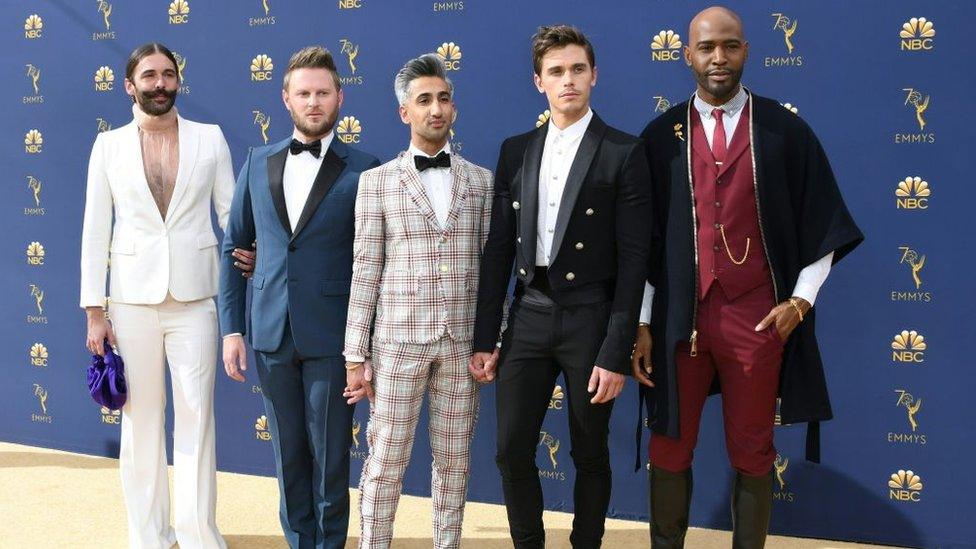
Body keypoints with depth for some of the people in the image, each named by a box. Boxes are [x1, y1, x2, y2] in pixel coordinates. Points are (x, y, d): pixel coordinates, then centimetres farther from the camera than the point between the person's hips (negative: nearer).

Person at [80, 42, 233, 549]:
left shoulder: (210, 139, 6)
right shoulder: (109, 145, 6)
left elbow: (232, 215, 5)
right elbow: (95, 230, 5)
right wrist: (93, 311, 1)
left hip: (195, 297, 0)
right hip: (133, 298, 1)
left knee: (196, 414, 1)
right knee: (141, 417, 7)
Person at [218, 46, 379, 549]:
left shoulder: (362, 169, -3)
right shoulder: (258, 163, 8)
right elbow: (234, 246, 12)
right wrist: (231, 328, 6)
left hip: (330, 338, -3)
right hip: (271, 334, 3)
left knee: (329, 459, 6)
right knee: (288, 456, 13)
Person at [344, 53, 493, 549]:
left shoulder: (482, 181, 8)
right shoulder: (377, 181, 3)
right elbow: (366, 271, 0)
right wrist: (355, 355, -3)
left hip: (463, 341, 2)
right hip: (399, 337, -2)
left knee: (453, 460, 10)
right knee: (385, 459, 2)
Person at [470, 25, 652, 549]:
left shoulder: (623, 153, -4)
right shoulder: (515, 150, 9)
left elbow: (632, 260, -8)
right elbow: (498, 249, 8)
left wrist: (616, 354, -12)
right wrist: (484, 338, 4)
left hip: (590, 319, -3)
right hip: (529, 318, 4)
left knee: (590, 454, 9)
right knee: (512, 450, 4)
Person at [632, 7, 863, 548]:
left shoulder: (785, 131, 2)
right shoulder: (662, 136, 5)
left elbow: (823, 226, 6)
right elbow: (642, 238, 5)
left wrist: (802, 299, -4)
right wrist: (641, 322, 0)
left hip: (757, 316, -1)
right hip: (678, 315, 1)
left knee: (751, 452, 8)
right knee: (670, 448, 7)